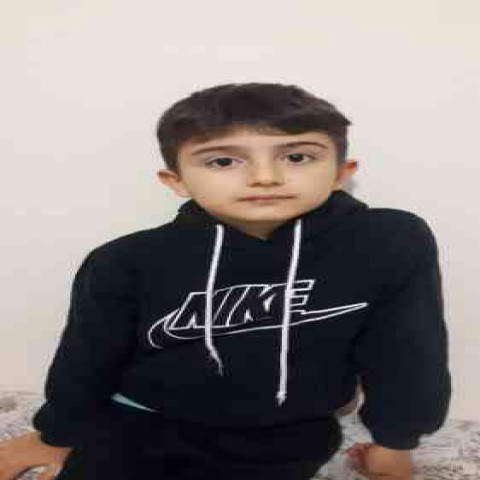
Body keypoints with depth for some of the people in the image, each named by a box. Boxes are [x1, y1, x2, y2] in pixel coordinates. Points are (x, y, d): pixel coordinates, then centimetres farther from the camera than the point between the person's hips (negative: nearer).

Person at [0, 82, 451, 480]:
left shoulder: (395, 244, -20)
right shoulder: (129, 263, -18)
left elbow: (407, 352, -6)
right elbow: (85, 361, -3)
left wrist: (394, 443, 6)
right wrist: (56, 436, 12)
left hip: (286, 440, 1)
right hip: (135, 427, 1)